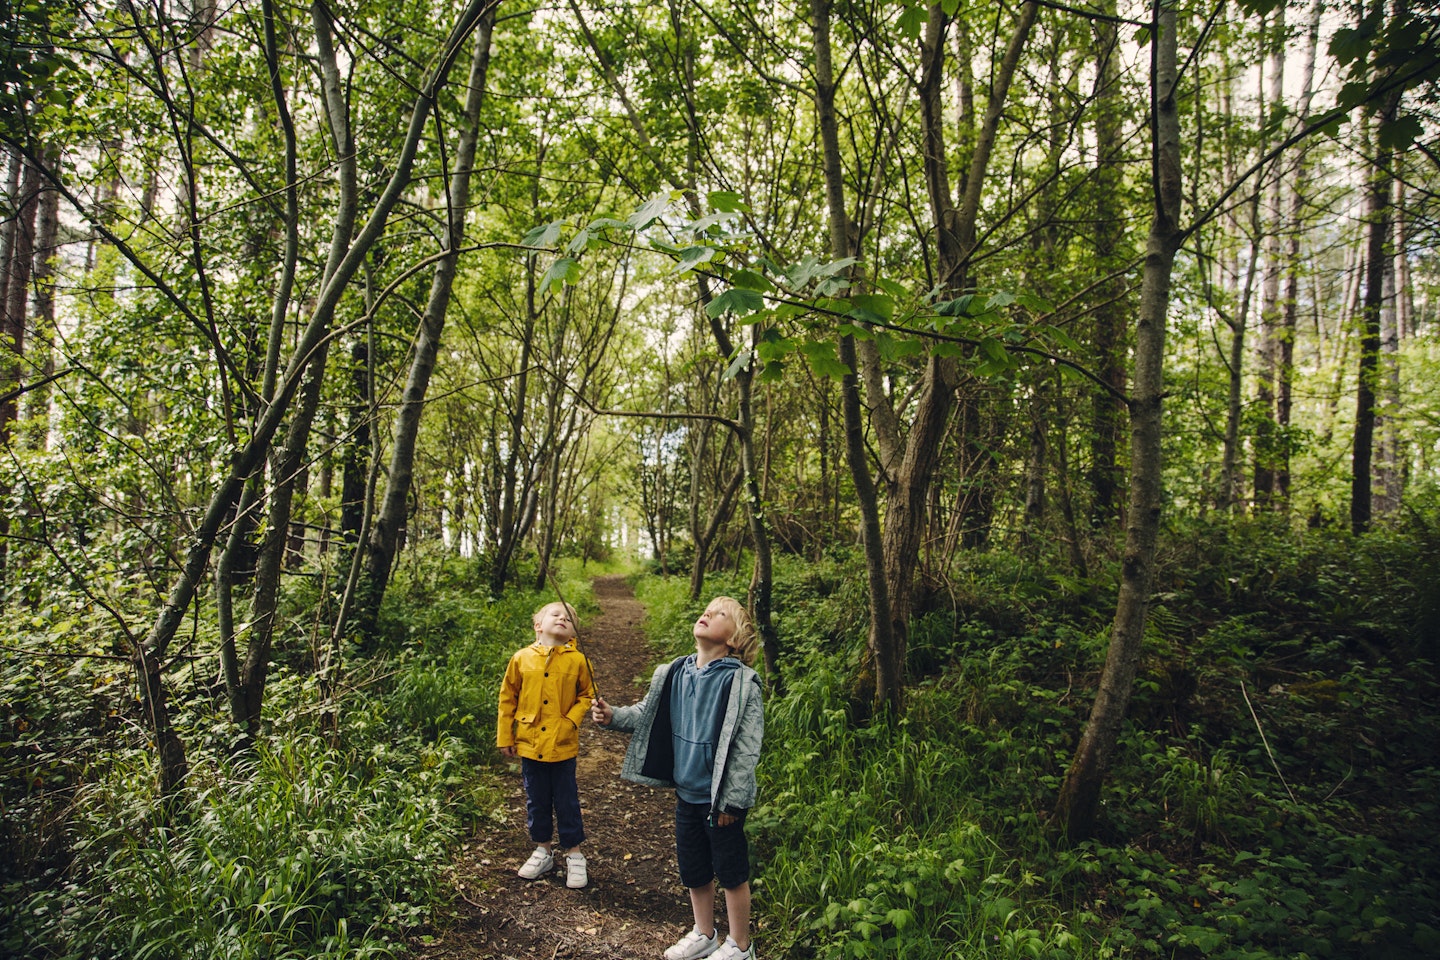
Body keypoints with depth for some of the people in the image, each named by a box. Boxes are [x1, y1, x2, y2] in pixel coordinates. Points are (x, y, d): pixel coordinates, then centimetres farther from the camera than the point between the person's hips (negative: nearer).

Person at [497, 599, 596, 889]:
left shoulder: (577, 660, -8)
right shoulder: (522, 658, -4)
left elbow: (587, 695, 3)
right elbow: (507, 699, 4)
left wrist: (571, 720, -12)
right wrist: (505, 737, 6)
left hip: (563, 745, -2)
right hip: (529, 743, 2)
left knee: (566, 801, 9)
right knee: (536, 801, 16)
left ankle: (574, 854, 26)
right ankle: (543, 850, 35)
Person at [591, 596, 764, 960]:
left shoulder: (741, 683, -19)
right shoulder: (677, 672, -3)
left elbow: (747, 748, -17)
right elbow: (648, 714, 8)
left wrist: (731, 800, -16)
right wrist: (613, 716, -9)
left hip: (721, 799, -6)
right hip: (687, 793, 6)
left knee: (731, 873, 11)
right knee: (693, 870, 21)